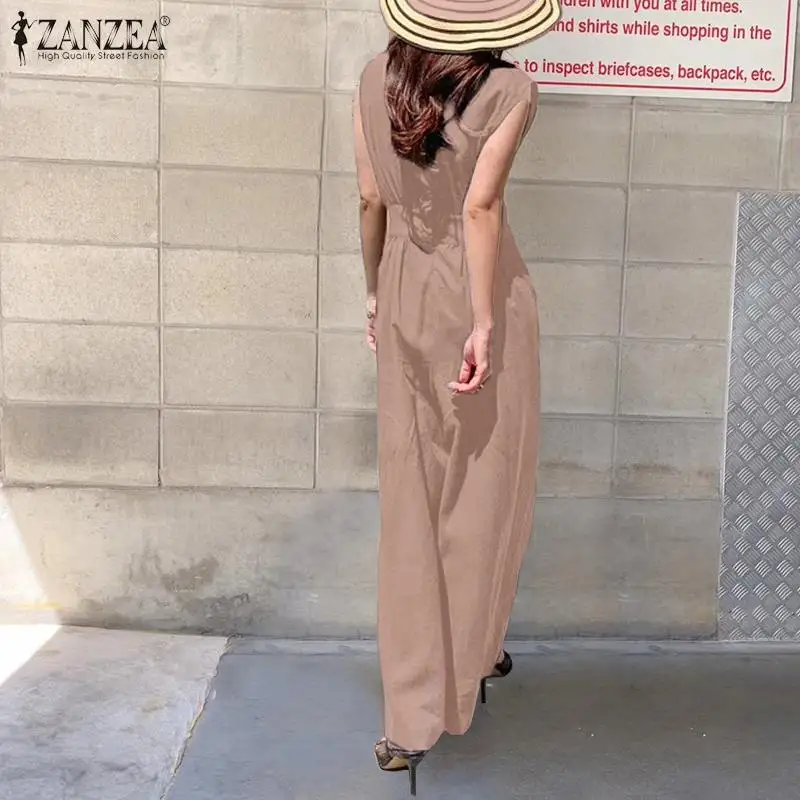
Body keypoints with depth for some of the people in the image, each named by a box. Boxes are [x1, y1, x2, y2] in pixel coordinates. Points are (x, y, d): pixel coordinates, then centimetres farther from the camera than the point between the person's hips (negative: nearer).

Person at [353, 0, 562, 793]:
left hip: (407, 296, 4)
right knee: (483, 495, 14)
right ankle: (467, 658, 34)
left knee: (411, 506, 9)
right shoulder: (509, 89, -9)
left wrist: (375, 290, 14)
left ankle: (412, 720, 17)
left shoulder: (376, 78, 2)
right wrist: (484, 320, -16)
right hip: (478, 293, -3)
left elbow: (371, 200, 3)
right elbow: (480, 207, -19)